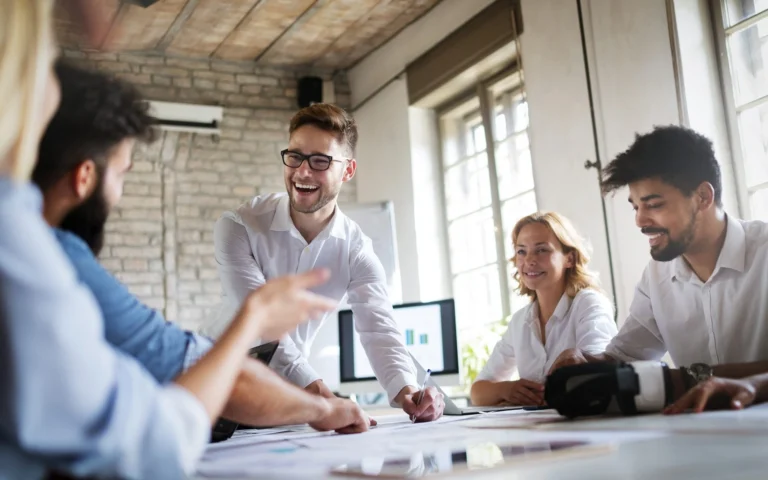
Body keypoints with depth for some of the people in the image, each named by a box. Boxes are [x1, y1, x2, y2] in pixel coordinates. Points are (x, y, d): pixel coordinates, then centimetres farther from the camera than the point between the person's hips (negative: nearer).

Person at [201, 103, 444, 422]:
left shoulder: (356, 250, -9)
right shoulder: (238, 228, -19)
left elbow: (378, 327, -20)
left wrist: (405, 389, -42)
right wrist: (311, 386, -44)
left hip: (286, 395, 2)